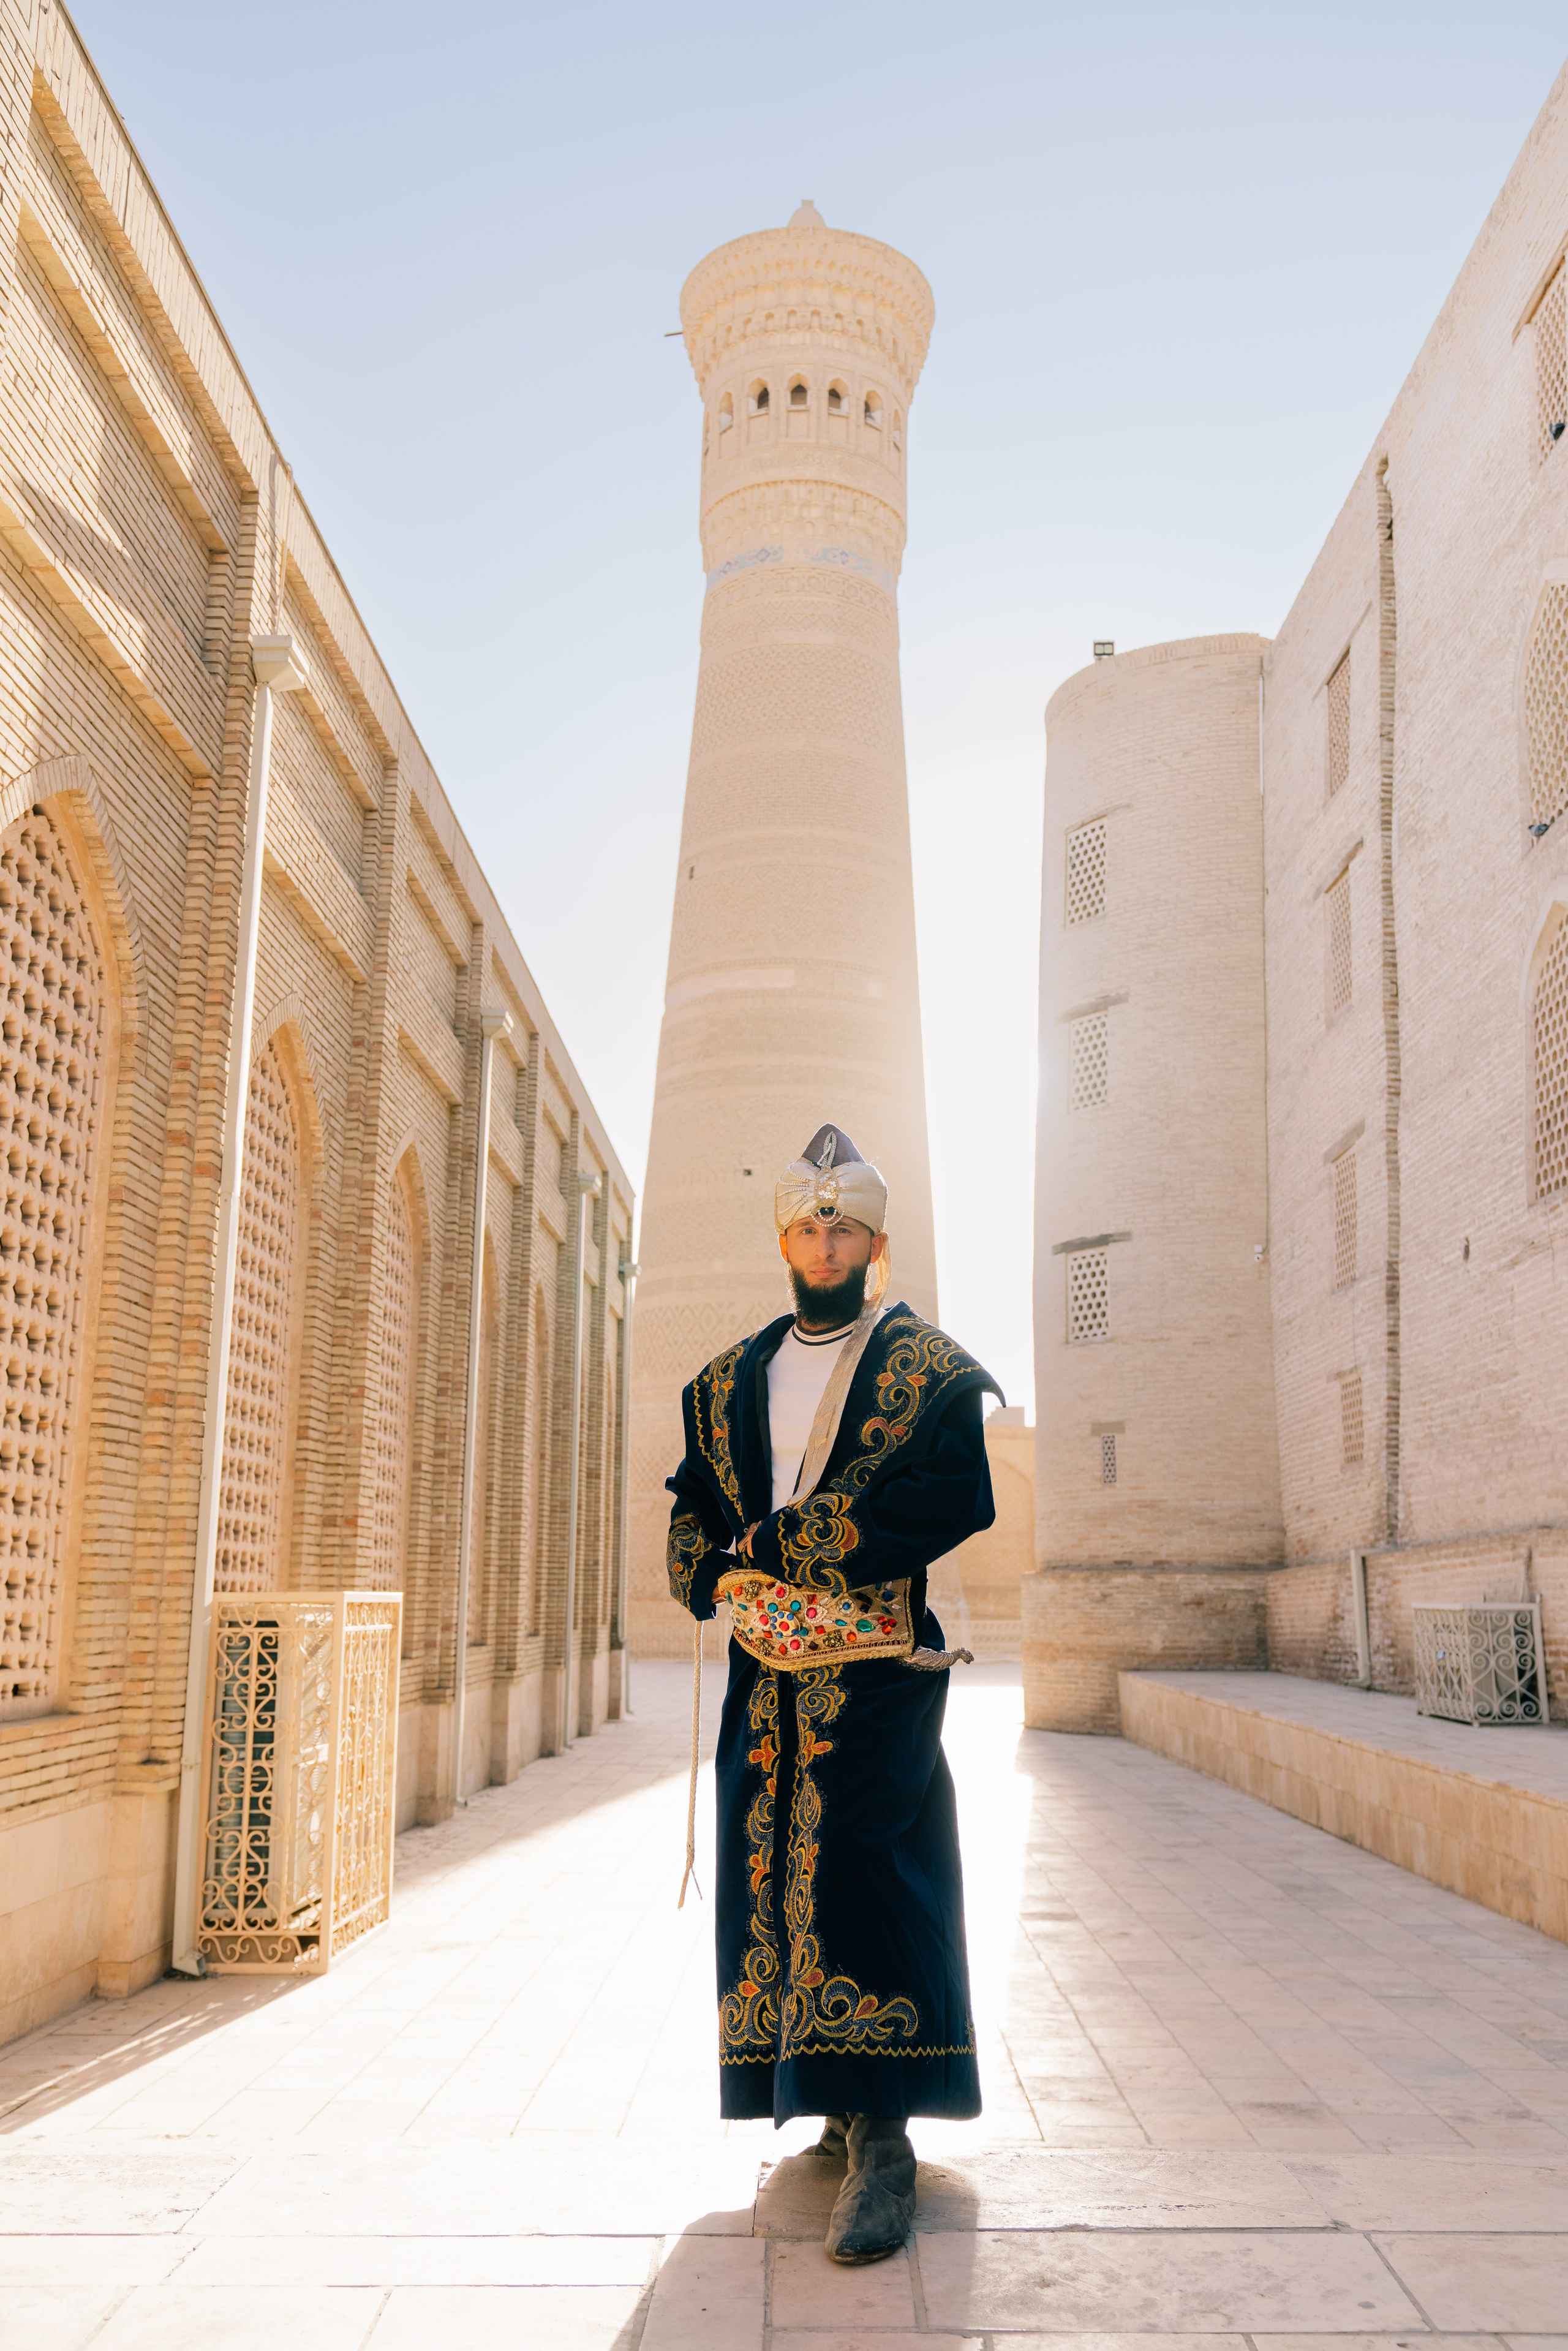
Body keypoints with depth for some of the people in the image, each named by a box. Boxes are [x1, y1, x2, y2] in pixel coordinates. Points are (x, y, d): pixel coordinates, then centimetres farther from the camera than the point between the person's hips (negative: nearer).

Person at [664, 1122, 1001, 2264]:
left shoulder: (932, 1371, 0)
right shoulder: (730, 1381, 17)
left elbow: (947, 1503, -13)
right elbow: (692, 1508, 18)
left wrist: (775, 1545, -14)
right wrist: (717, 1578, -5)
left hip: (879, 1668, -5)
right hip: (768, 1667, 5)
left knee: (860, 1870, -14)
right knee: (771, 1875, 6)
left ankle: (880, 2139, -8)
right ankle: (850, 2108, 20)